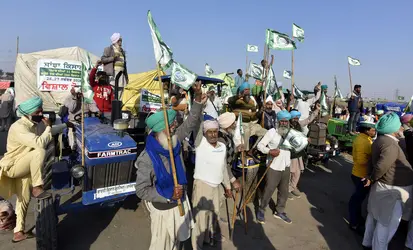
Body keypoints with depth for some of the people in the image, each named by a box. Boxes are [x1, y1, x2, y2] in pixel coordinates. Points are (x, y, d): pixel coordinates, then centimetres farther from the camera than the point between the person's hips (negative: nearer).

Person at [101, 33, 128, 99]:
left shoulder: (122, 51, 23)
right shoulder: (108, 49, 7)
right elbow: (102, 59, -2)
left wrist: (126, 76, 18)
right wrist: (113, 58, -14)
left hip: (121, 74, 6)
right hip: (112, 73, -6)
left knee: (120, 90, 3)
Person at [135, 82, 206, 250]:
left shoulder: (175, 141, -12)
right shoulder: (147, 159, -29)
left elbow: (190, 124, -9)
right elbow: (141, 191, -23)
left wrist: (198, 100, -21)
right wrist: (168, 196, -26)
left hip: (181, 201, 6)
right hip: (162, 209, -6)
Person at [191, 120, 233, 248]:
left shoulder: (223, 147, 2)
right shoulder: (200, 143, -15)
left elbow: (223, 168, 11)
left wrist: (227, 186, 16)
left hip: (216, 186, 6)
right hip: (201, 185, -6)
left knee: (214, 213, 22)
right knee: (201, 216, 3)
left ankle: (209, 238, 48)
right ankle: (197, 246, 25)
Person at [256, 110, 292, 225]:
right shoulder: (272, 132, -12)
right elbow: (260, 145, -13)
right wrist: (269, 151, -28)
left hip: (286, 167, 6)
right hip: (273, 167, -6)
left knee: (284, 191, 16)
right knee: (269, 190, 1)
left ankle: (280, 211, 35)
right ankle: (261, 210, 21)